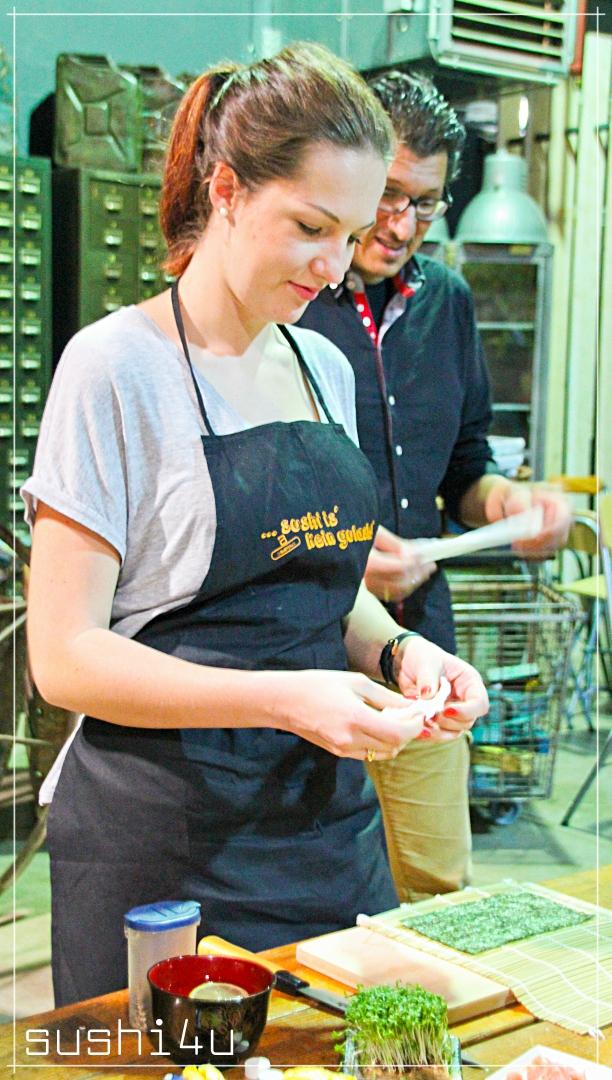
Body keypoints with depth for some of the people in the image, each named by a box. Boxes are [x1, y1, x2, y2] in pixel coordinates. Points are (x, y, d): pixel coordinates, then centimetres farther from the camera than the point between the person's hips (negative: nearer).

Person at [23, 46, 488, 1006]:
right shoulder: (117, 366, -11)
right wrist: (286, 700, -24)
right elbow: (65, 656, -15)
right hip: (167, 850, -6)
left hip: (332, 820, 6)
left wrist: (398, 652, -2)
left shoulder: (326, 369, 9)